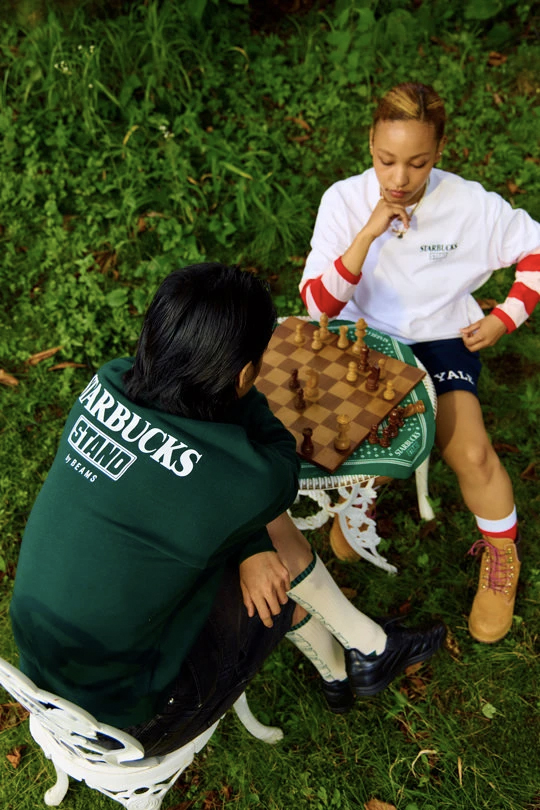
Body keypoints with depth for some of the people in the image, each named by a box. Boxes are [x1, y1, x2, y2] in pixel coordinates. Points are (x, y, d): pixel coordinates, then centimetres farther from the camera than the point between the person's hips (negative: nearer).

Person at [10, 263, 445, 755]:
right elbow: (279, 451, -6)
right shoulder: (251, 482, -30)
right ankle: (370, 648, 29)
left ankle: (339, 673, 37)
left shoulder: (106, 386, -13)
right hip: (123, 719, -6)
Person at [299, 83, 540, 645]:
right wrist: (369, 233, -30)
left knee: (471, 453, -19)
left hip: (441, 337, -1)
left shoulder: (468, 203, -14)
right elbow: (317, 305, -19)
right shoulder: (344, 200, -14)